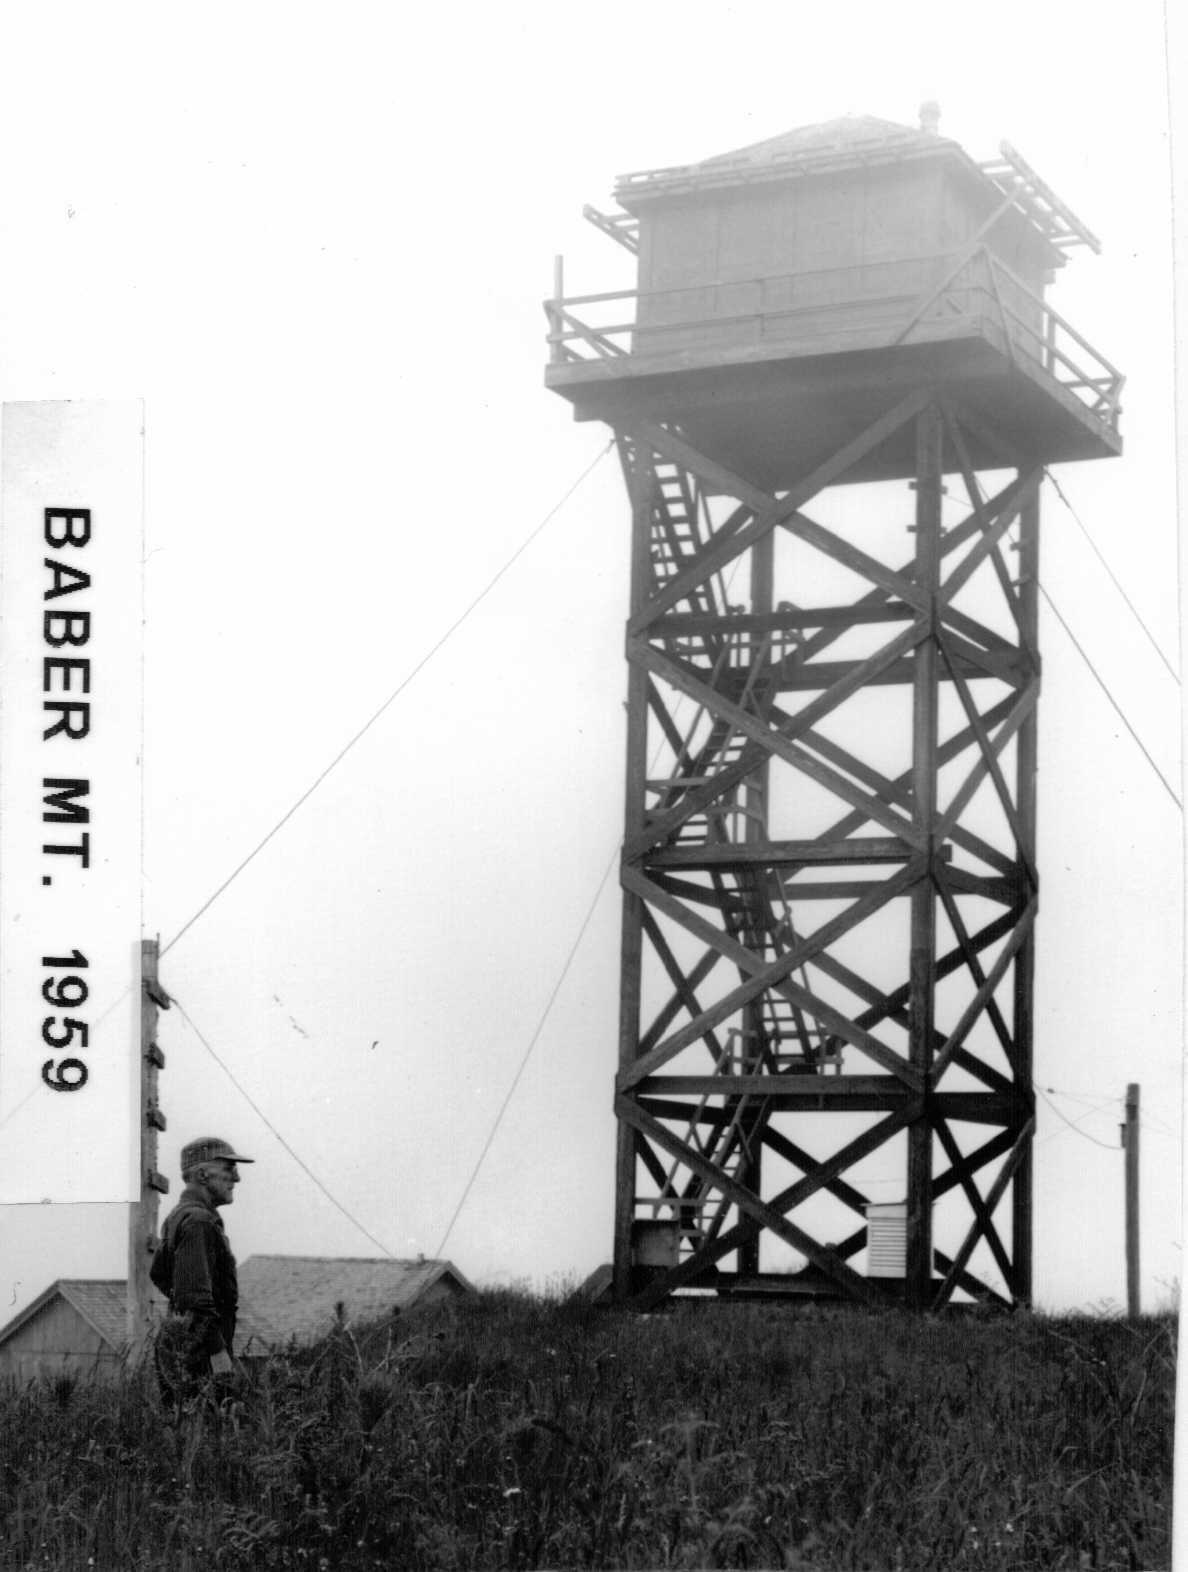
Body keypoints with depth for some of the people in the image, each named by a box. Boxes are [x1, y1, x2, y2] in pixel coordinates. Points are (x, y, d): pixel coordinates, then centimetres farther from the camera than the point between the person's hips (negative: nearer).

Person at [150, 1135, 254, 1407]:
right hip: (198, 1352, -10)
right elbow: (194, 1294, -23)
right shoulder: (198, 1221, -16)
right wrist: (219, 1351, -22)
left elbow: (158, 1273, 32)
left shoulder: (179, 1216, 16)